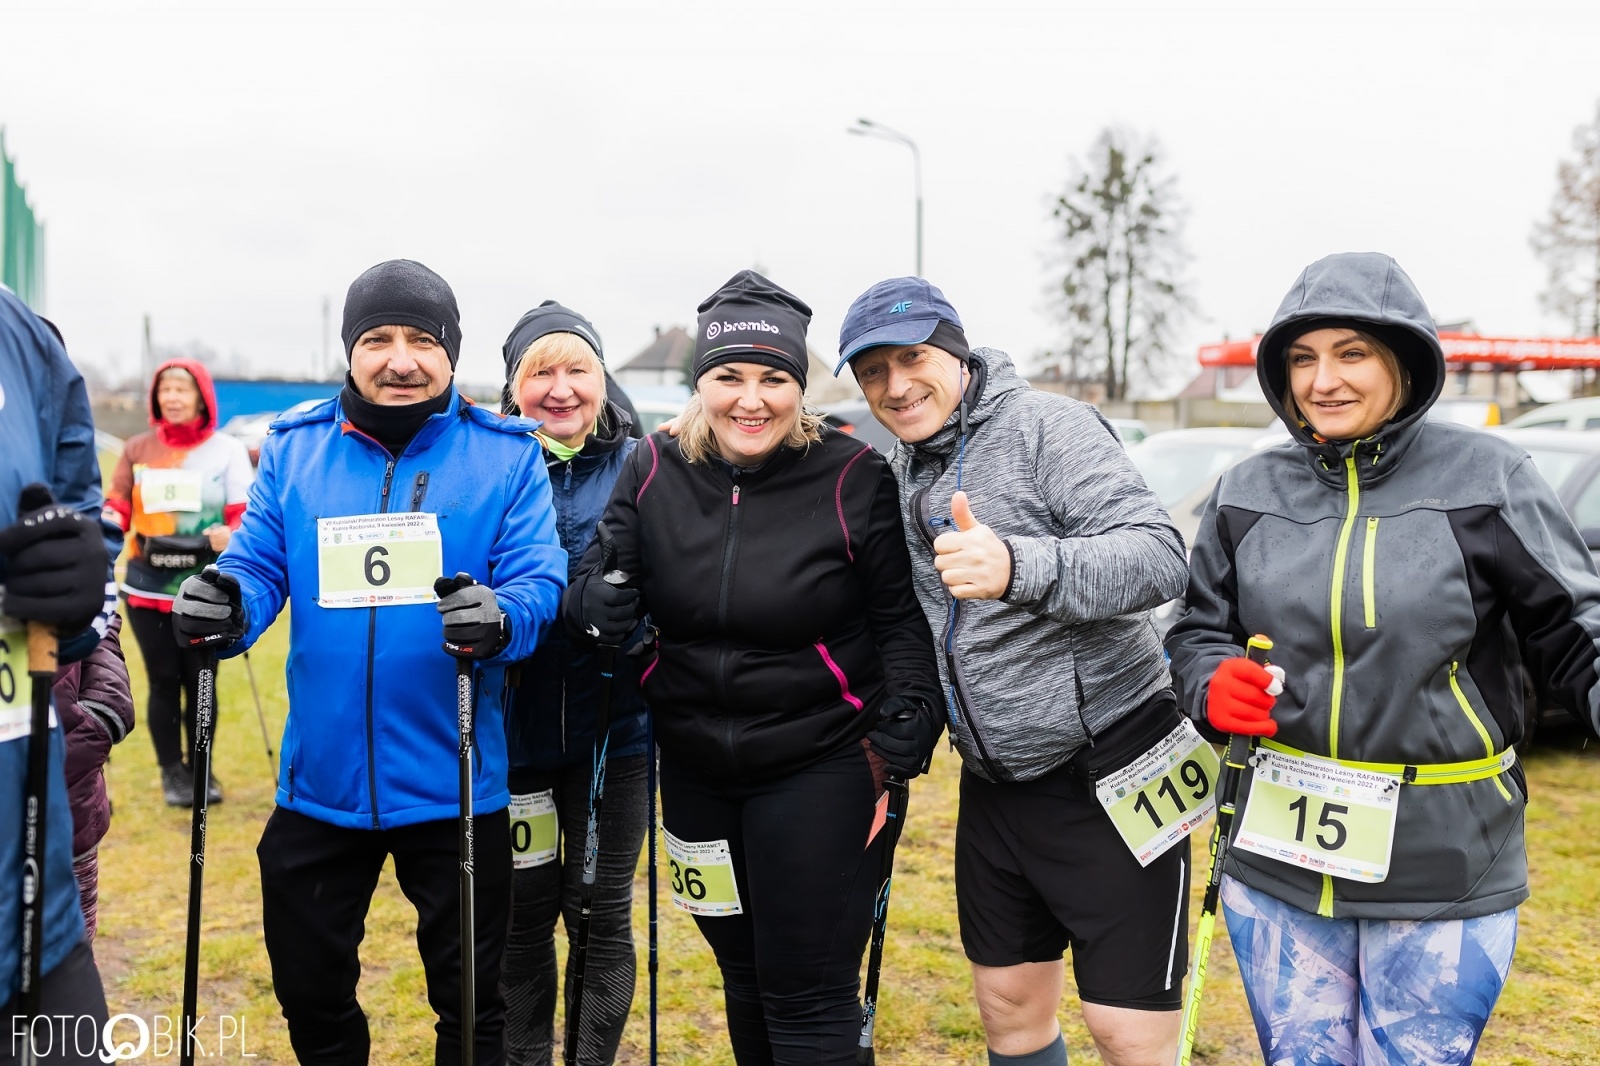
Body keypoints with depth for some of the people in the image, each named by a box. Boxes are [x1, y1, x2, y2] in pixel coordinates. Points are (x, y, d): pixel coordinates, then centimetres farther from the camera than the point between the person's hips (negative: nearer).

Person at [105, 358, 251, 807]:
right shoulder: (137, 449, 7)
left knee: (200, 681, 5)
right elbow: (116, 504, 4)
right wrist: (107, 522, -19)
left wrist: (231, 533, -24)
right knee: (163, 681, 5)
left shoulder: (227, 449, 2)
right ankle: (172, 773, 20)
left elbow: (245, 514, -2)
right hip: (148, 590, 1)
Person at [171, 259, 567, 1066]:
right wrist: (225, 605, -22)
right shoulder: (293, 449, 3)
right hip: (320, 781, 3)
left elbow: (539, 581, -12)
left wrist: (501, 618, -34)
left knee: (469, 998, 15)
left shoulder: (505, 455, -5)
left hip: (455, 784, -2)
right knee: (309, 985, 21)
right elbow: (259, 567, 1)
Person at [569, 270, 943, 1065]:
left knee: (808, 999, 2)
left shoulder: (854, 477, -13)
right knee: (743, 974, 22)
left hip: (822, 765, -4)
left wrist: (902, 743, -14)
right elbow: (599, 580, 0)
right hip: (696, 767, 5)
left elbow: (903, 618, -8)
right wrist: (597, 600, -23)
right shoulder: (654, 470, -4)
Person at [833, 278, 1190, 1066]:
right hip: (994, 781, 7)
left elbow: (1158, 557, -26)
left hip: (1107, 766, -7)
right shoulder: (902, 471, 9)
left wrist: (1018, 566, -44)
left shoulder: (1047, 425, -14)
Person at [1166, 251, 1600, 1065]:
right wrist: (1214, 685, -11)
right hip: (1277, 865, 3)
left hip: (1443, 875, -3)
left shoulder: (1486, 478, -6)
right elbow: (1198, 630, 12)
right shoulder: (1248, 492, 3)